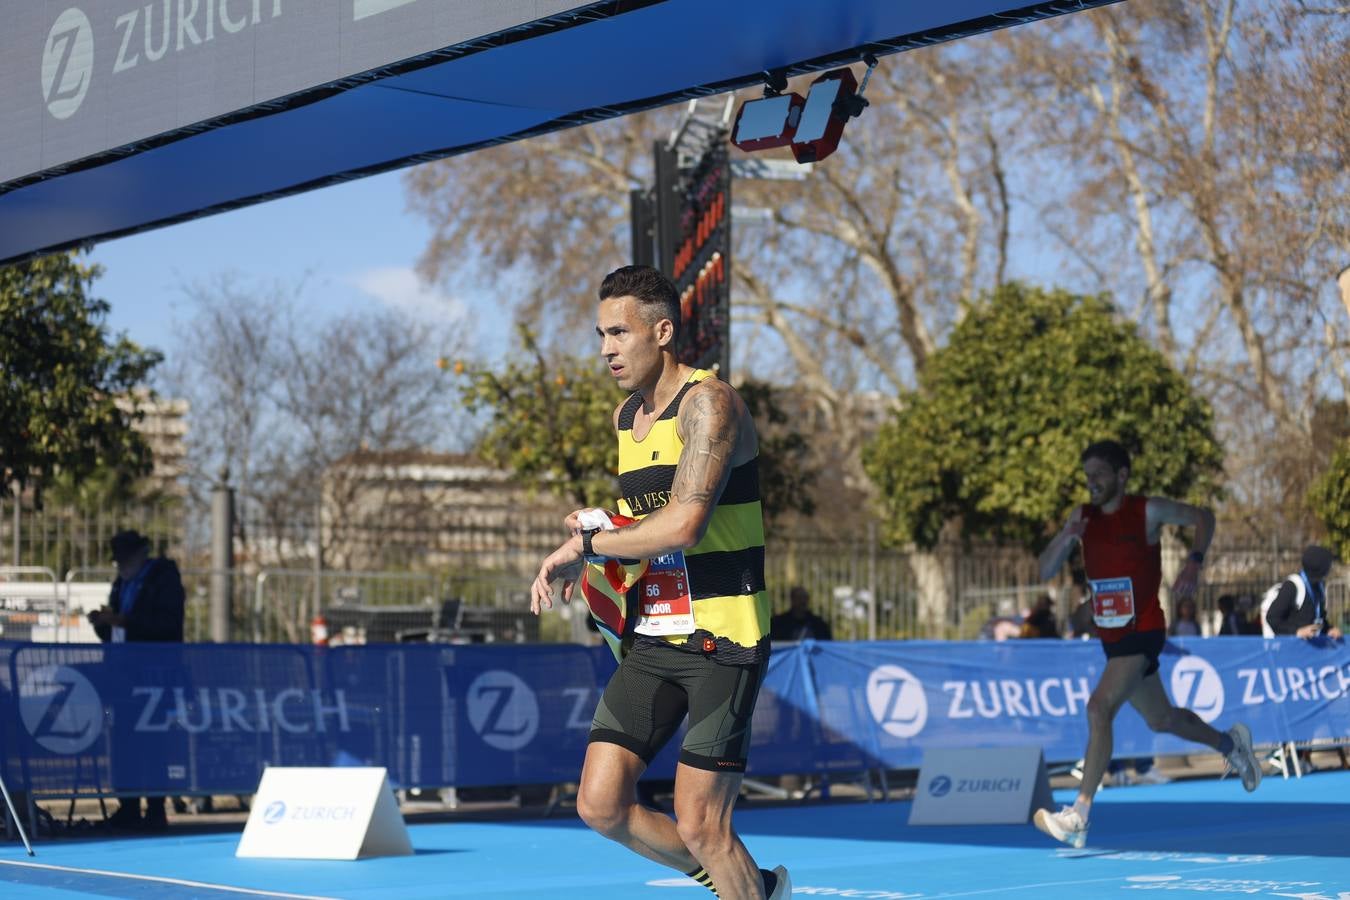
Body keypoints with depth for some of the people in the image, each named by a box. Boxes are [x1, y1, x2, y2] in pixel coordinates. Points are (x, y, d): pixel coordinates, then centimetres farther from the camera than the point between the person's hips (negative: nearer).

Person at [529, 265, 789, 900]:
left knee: (699, 825, -8)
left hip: (721, 639, -8)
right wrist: (598, 525, 4)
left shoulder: (708, 402, -13)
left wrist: (585, 545, -14)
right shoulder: (625, 417, 14)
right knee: (600, 806, 1)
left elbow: (682, 526, -25)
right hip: (650, 640, 8)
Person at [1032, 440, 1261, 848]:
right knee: (1160, 719, 22)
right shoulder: (1083, 517, 5)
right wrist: (1065, 538, -17)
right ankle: (1231, 744, 49)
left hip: (1143, 633, -7)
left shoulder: (1148, 511, -8)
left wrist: (1194, 563, -10)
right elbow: (1045, 571, 2)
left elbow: (1203, 517, 6)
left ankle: (1078, 817, -28)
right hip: (1111, 637, 7)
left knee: (1099, 708, -24)